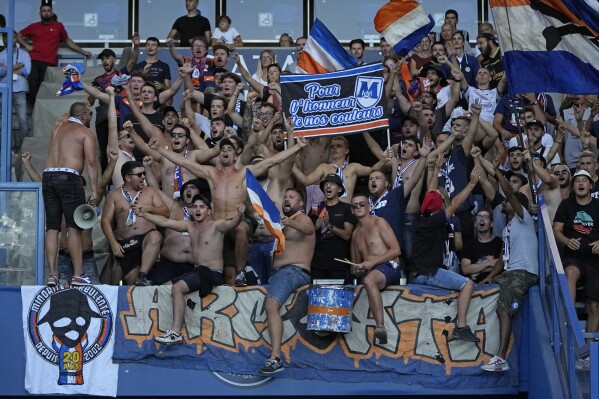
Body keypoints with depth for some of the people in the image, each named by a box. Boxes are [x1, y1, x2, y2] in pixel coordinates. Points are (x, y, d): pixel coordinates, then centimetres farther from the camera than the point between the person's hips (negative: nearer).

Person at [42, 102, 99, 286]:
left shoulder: (57, 128, 22)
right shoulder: (86, 132, 5)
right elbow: (91, 162, -6)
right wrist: (94, 190, -8)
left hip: (48, 176, 6)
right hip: (68, 177, -6)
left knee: (52, 227, 5)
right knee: (74, 227, -4)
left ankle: (52, 274, 1)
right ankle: (78, 275, -7)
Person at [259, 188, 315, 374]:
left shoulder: (302, 219, -1)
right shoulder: (284, 222, 29)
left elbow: (307, 229, -25)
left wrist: (289, 223, -46)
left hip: (294, 270, -10)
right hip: (277, 272, 10)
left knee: (271, 305, -30)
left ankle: (275, 358, -40)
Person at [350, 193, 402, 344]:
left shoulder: (379, 223, 1)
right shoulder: (355, 233, 23)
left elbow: (396, 250, -8)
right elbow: (357, 261, 31)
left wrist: (372, 262, -15)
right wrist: (356, 268, 5)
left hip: (389, 268, -9)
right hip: (368, 273, 9)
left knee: (369, 280, -40)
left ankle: (380, 326, -51)